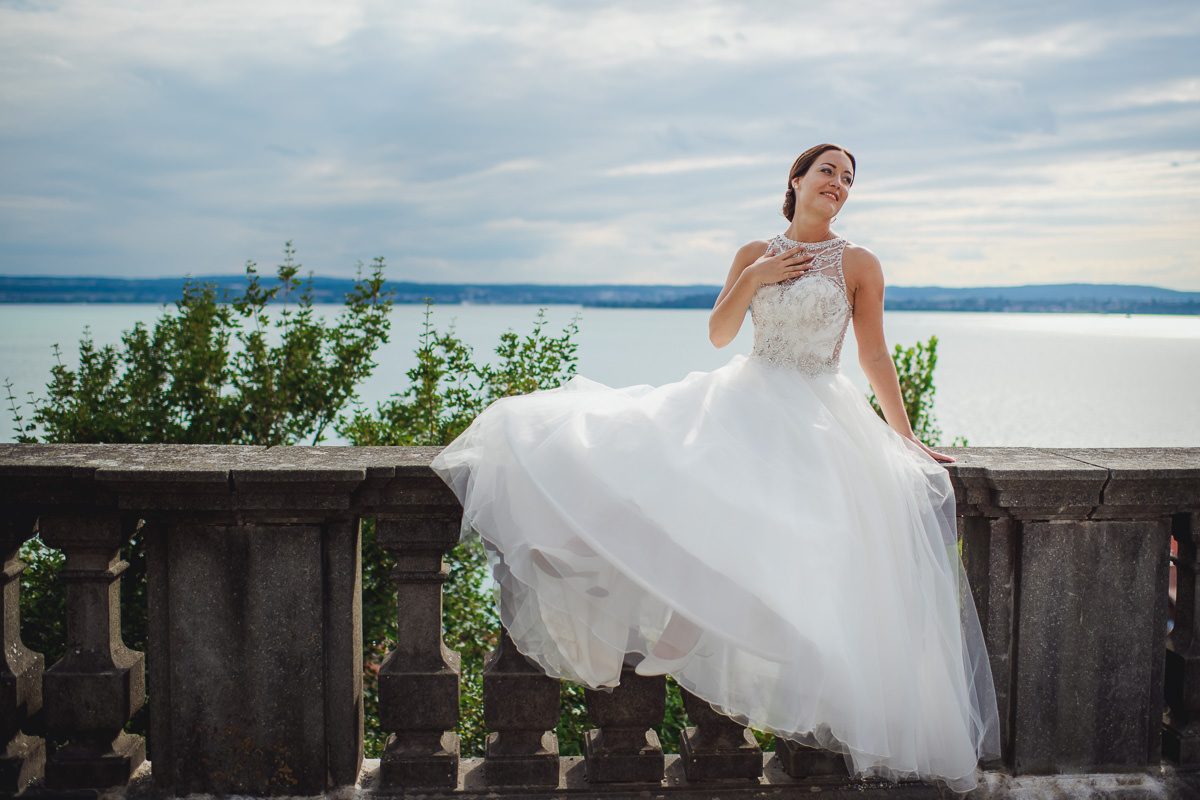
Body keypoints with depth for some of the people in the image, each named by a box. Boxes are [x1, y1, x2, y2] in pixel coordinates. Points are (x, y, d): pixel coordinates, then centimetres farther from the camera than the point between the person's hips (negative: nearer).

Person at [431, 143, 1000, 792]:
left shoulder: (859, 264, 4)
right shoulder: (755, 254, 12)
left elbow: (875, 357, 5)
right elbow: (718, 333, 9)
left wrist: (906, 438, 4)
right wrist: (754, 279, -4)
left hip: (818, 416, -3)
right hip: (745, 399, 3)